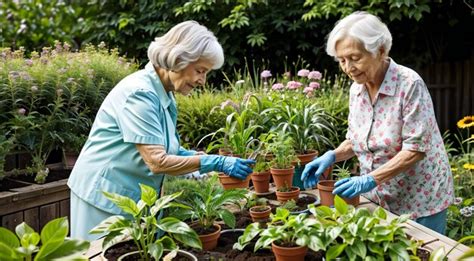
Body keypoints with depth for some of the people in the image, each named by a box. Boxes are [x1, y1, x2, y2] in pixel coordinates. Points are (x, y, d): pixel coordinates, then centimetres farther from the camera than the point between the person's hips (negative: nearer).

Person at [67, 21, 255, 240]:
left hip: (135, 196, 9)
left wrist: (198, 156, -5)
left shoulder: (165, 95, 6)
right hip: (106, 195, -9)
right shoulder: (140, 93, -22)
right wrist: (216, 163, -27)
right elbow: (157, 161, -27)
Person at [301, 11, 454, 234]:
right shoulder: (356, 89, -1)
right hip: (379, 199, 6)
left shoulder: (409, 84, -20)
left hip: (420, 200, -5)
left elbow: (415, 149, -23)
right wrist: (332, 156, -8)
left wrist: (370, 180, -29)